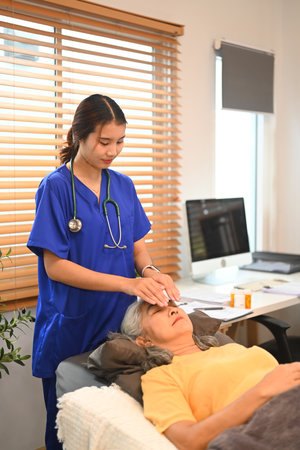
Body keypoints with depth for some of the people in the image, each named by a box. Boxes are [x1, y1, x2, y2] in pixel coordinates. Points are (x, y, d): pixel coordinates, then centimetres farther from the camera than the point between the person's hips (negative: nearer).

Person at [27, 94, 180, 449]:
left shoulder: (123, 186, 7)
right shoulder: (56, 187, -10)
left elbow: (136, 246, 11)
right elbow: (55, 266, -14)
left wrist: (149, 271, -13)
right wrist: (126, 283, -22)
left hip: (118, 322, 4)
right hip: (70, 327, -4)